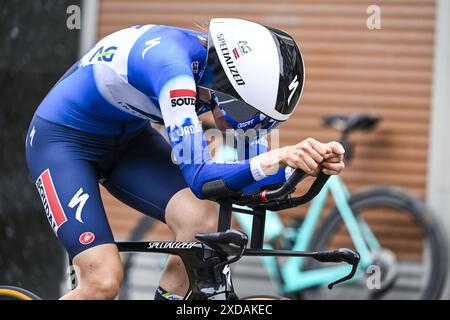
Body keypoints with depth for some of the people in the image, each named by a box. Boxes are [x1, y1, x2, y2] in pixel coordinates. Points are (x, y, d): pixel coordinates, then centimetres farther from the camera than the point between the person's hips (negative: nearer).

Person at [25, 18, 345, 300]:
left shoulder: (242, 71, -14)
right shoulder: (173, 61, -36)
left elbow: (252, 168, -10)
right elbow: (199, 176, -39)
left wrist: (308, 162, -29)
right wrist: (279, 158, -50)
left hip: (126, 140, 7)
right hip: (62, 138, -7)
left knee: (201, 222, -20)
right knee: (103, 282, -20)